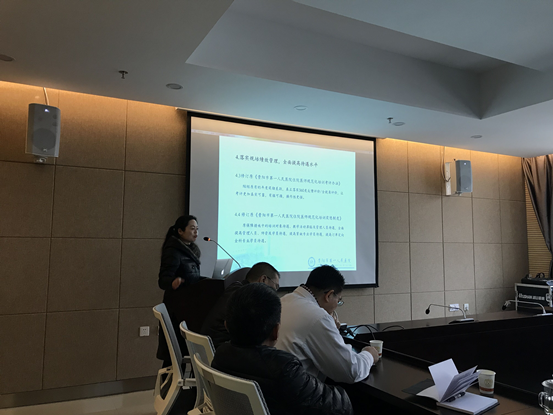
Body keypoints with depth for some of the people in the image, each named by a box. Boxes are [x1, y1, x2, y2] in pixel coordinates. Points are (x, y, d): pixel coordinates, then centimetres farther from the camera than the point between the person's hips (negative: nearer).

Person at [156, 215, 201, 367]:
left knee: (184, 350, 8)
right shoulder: (173, 251, -13)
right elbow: (163, 280, -23)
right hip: (177, 307, -8)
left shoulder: (191, 250, 13)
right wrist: (173, 283, -42)